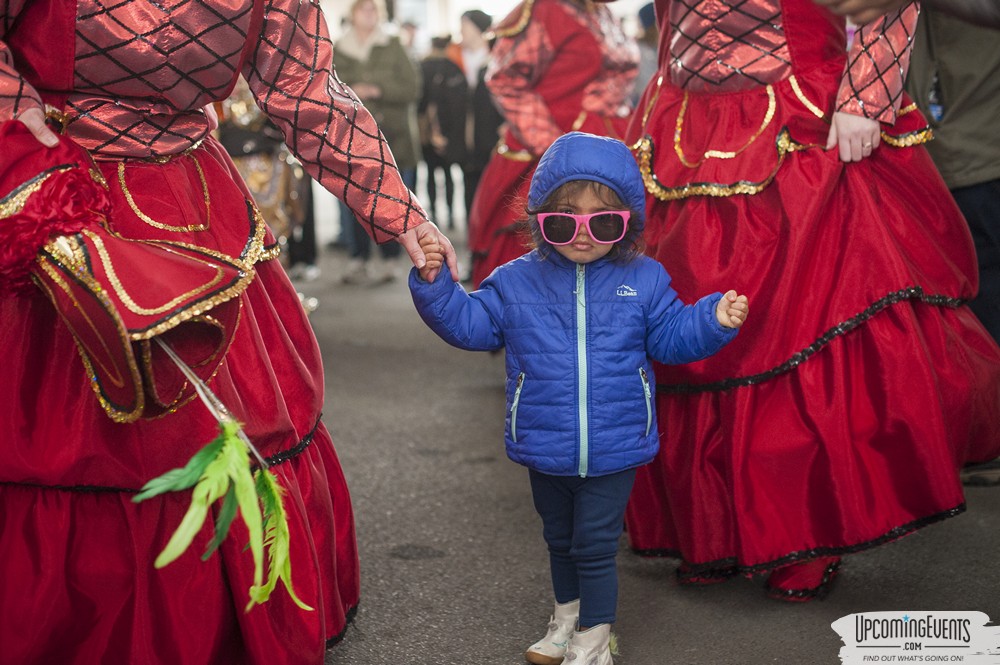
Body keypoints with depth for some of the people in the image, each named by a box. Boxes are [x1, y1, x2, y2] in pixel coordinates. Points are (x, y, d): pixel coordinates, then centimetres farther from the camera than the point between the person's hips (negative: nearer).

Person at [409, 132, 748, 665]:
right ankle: (567, 618, 45)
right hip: (545, 453, 3)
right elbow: (470, 324, 0)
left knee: (595, 546, 4)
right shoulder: (516, 282, -3)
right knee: (559, 540, 23)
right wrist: (435, 285, -14)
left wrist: (714, 320, -13)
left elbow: (671, 336, 3)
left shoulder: (643, 281, -4)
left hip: (614, 451, -2)